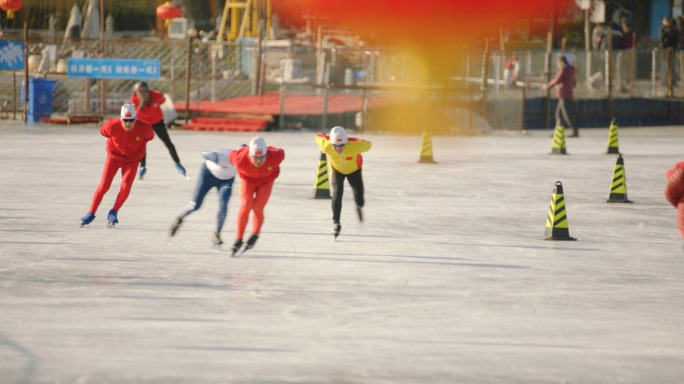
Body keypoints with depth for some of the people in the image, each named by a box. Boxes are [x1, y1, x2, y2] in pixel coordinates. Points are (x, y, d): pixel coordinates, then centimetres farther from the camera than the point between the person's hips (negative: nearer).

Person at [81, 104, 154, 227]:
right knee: (104, 185, -6)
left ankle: (113, 213, 3)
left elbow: (149, 136, -1)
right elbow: (103, 131, -3)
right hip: (114, 156, 0)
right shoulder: (112, 126, -28)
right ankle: (91, 213, 4)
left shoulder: (144, 128, -26)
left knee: (126, 186, -15)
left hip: (132, 160, 0)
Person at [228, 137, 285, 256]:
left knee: (257, 208, -13)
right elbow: (232, 155, -15)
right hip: (248, 179, 0)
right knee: (246, 205, -19)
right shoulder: (241, 159, -39)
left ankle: (255, 234, 17)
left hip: (266, 181, 0)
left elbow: (281, 153, -13)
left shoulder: (275, 157, -38)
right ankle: (239, 238, -5)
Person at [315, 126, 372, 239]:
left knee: (359, 200, 5)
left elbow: (368, 145, -23)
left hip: (354, 170, 0)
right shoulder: (326, 145, -38)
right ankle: (336, 223, -8)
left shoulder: (355, 146, -43)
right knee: (337, 193, -19)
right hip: (337, 170, 0)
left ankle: (359, 207, 44)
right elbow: (319, 137, -16)